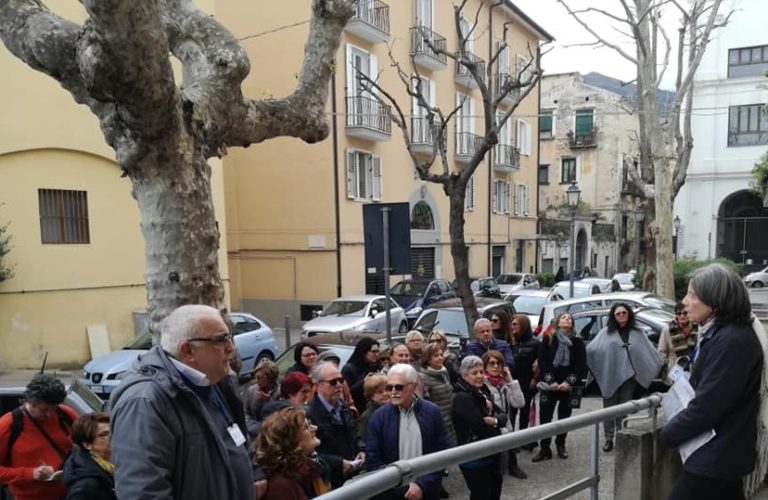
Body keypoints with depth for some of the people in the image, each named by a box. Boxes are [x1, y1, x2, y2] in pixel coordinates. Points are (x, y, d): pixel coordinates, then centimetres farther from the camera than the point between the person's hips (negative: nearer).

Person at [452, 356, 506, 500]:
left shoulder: (482, 392, 8)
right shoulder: (462, 398, -20)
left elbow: (503, 415, 3)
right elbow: (481, 427, -26)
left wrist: (495, 420, -20)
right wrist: (496, 421, -7)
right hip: (474, 460, -8)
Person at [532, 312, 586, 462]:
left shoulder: (577, 342, 6)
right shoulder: (548, 339, 4)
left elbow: (581, 364, -1)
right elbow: (542, 361, -2)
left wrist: (569, 382, -12)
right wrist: (550, 381, -13)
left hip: (568, 386, 1)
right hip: (550, 385, -1)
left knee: (564, 416, 8)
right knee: (545, 416, -3)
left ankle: (561, 445, 24)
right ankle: (544, 448, 4)